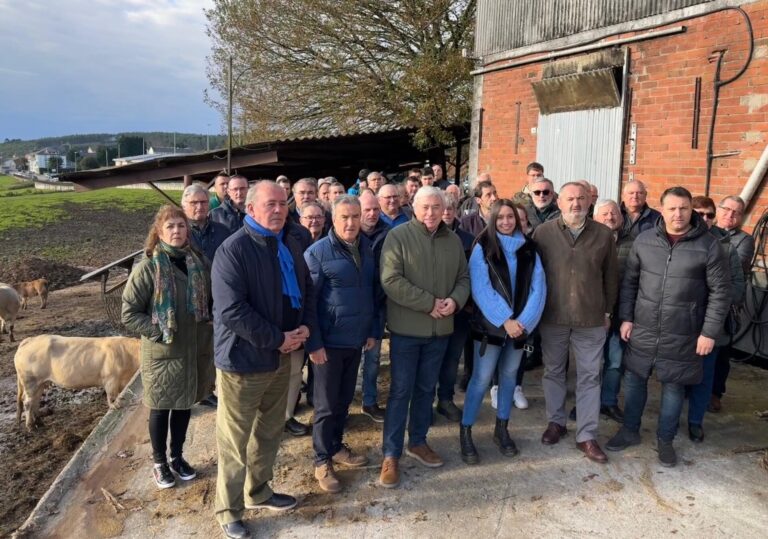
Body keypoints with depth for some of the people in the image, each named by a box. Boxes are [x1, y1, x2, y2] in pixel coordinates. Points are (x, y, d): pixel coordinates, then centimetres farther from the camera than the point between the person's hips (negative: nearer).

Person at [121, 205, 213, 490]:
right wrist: (160, 333, -18)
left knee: (184, 405, 18)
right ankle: (159, 462, 31)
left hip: (196, 351, 4)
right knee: (161, 409, 12)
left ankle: (177, 457, 37)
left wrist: (206, 329, 1)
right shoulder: (148, 267, -13)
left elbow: (211, 302, 13)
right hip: (163, 354, -4)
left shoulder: (200, 264, 0)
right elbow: (129, 313, -11)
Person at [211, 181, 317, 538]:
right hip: (243, 359, -7)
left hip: (282, 357, 8)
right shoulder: (233, 249, -17)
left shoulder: (290, 246, 7)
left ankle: (259, 492, 40)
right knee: (235, 440, 6)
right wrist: (278, 339, -21)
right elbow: (231, 311, -24)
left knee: (270, 431, 21)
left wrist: (306, 327, -4)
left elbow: (307, 290, 14)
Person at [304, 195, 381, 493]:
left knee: (344, 399, 19)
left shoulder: (367, 248, 5)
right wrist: (313, 343, -15)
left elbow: (374, 291, 12)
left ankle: (336, 446, 37)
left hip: (356, 339, 6)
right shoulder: (317, 252, -13)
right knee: (326, 404, 6)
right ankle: (322, 461, 21)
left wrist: (374, 330, 9)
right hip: (329, 342, -5)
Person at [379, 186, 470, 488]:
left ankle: (418, 442, 33)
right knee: (401, 391, 1)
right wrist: (430, 303, -19)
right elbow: (391, 280, -19)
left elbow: (463, 278, 11)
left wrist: (455, 300, -11)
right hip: (407, 328, -5)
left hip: (440, 329, 5)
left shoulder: (453, 240, 7)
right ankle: (391, 455, 11)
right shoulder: (398, 236, -10)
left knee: (426, 388, 17)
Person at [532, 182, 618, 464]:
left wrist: (608, 311, 8)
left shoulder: (603, 235, -1)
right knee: (553, 371, 14)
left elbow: (610, 276, 6)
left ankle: (587, 436, 16)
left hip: (591, 319, 0)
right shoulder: (543, 232, -3)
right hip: (552, 317, 0)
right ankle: (556, 421, 32)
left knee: (589, 377, 6)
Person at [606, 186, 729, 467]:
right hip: (642, 329, 2)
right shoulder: (644, 240, -1)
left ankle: (665, 439, 30)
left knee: (673, 387, 11)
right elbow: (629, 281, 6)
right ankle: (630, 430, 32)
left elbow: (720, 292, -5)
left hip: (682, 335, -2)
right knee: (634, 380, 13)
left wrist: (709, 332, -8)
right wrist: (626, 317, 2)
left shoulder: (709, 245, -8)